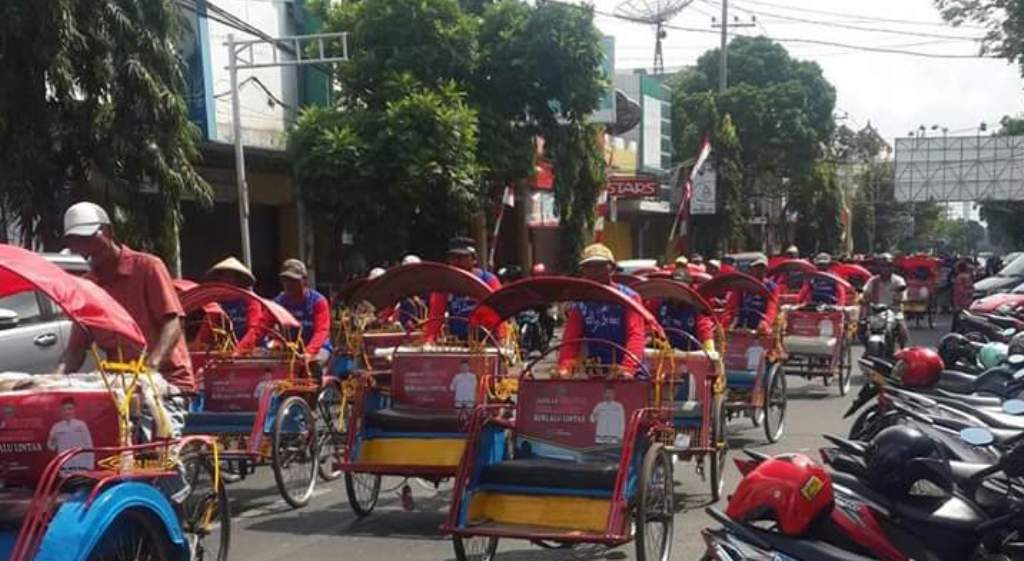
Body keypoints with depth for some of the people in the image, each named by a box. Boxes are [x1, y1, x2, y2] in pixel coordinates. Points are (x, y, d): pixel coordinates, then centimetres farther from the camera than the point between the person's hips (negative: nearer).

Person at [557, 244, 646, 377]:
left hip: (623, 376, -3)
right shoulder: (579, 304, 8)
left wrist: (627, 369, -29)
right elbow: (570, 340, 1)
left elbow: (636, 336, -13)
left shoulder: (629, 297, -2)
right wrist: (564, 368, -18)